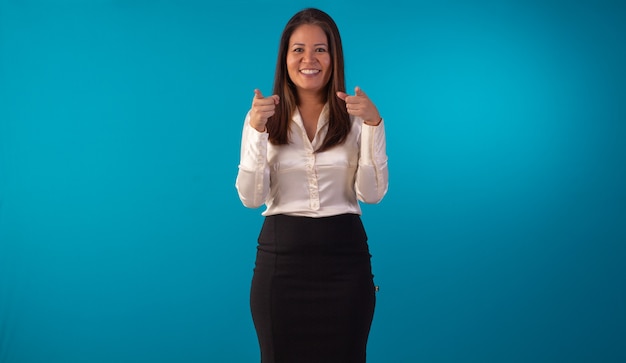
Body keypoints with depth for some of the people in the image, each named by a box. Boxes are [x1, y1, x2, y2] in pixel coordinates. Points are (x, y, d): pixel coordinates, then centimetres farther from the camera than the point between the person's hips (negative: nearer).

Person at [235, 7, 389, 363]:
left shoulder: (356, 115, 3)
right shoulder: (262, 116, 2)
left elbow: (372, 194, -5)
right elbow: (252, 198, -6)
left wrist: (373, 126, -15)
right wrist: (256, 131, -17)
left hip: (344, 258, 0)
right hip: (281, 258, 0)